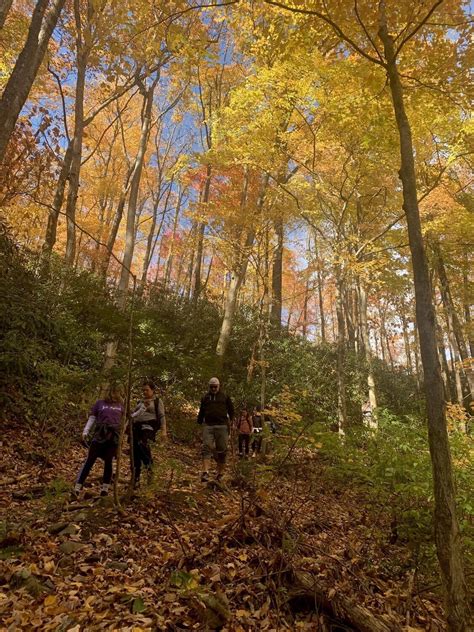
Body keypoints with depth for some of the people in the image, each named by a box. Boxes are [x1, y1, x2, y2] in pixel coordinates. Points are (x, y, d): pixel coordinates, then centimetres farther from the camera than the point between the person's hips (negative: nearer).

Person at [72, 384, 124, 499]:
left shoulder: (121, 405, 16)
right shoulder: (100, 403, 10)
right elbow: (92, 418, 7)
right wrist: (85, 432, -4)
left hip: (114, 436, 1)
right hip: (100, 435, -1)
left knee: (108, 462, 3)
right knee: (89, 461, -2)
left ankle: (105, 488, 13)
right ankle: (77, 488, 2)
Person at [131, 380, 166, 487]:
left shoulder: (158, 401, 9)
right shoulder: (140, 402, 26)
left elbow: (162, 417, 3)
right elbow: (133, 415, 31)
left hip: (149, 425, -6)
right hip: (137, 426, 6)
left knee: (143, 443, -34)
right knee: (135, 452, 1)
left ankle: (149, 466, -14)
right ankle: (136, 479, 10)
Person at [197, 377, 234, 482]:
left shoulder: (225, 397, 8)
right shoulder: (205, 397, 14)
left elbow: (231, 409, 10)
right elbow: (201, 411, 21)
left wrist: (231, 420, -3)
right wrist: (200, 422, 13)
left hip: (222, 426, -1)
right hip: (208, 426, 1)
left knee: (222, 450, 4)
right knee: (207, 448, -11)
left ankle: (220, 472, 17)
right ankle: (205, 472, -18)